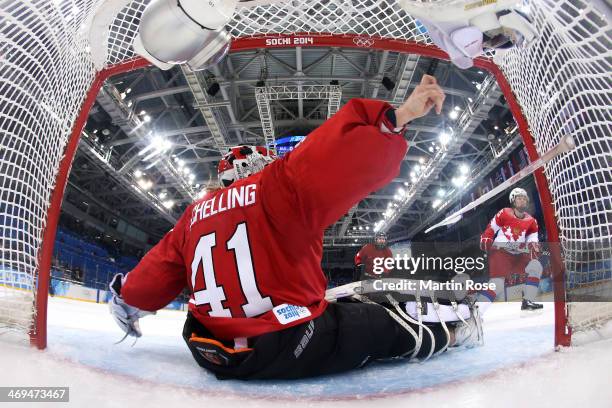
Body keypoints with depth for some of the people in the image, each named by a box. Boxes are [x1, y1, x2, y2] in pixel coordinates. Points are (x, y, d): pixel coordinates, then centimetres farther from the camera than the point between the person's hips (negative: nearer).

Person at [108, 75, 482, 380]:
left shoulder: (196, 213, 12)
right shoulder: (279, 187, -6)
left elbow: (160, 268, 19)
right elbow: (336, 162, -22)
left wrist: (128, 300, 36)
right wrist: (398, 116, -22)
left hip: (216, 354, 6)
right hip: (292, 346, -5)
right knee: (381, 323, 16)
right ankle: (446, 337, 36)